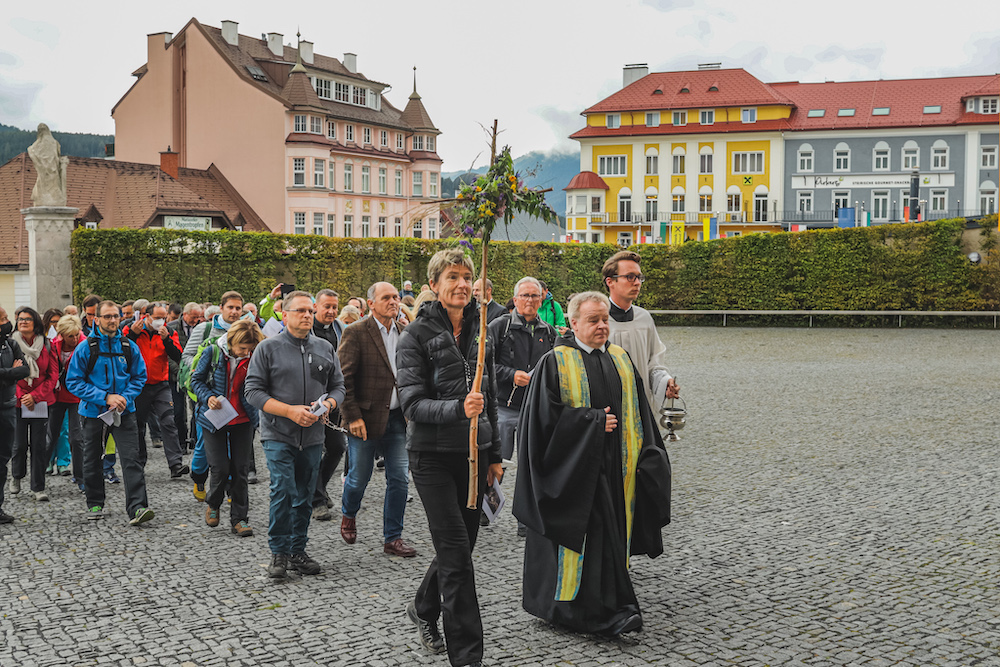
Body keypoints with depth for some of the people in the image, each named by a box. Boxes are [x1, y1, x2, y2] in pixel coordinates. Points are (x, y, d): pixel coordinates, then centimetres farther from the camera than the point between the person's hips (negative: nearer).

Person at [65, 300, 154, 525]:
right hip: (94, 412, 0)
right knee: (92, 460, 13)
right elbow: (74, 382, -6)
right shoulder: (86, 348, -5)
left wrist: (125, 398, -10)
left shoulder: (129, 347, 1)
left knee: (132, 459, -12)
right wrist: (105, 397, -15)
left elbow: (139, 377, 9)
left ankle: (137, 508, -16)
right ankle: (95, 504, 31)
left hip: (124, 413, 0)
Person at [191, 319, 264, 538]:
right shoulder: (212, 354, -10)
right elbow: (196, 380, 0)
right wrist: (208, 397, -15)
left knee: (240, 470, 2)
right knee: (220, 468, -5)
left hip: (243, 420, 2)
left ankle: (239, 519, 11)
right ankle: (213, 504, 26)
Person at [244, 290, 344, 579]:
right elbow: (253, 391, -7)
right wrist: (290, 411, -17)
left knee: (304, 496, 9)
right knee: (283, 491, -14)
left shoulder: (325, 349, 10)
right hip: (278, 435, -4)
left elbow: (338, 386, 13)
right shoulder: (268, 348, -2)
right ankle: (279, 552, -1)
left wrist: (327, 404, -11)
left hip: (312, 436, 4)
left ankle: (298, 550, 21)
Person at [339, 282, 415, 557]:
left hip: (397, 418, 5)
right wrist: (352, 416, -15)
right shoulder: (356, 334, -9)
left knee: (399, 478, 3)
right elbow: (344, 378, -11)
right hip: (366, 419, -4)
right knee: (359, 477, 9)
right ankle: (348, 514, 40)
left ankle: (392, 538, 14)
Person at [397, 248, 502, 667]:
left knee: (460, 543, 14)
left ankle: (424, 609, 41)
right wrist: (457, 409, -33)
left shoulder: (479, 333, 10)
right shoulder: (416, 335, -8)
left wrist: (494, 454, 16)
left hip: (474, 454, 6)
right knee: (456, 551, -8)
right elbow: (412, 403, -16)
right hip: (433, 455, -6)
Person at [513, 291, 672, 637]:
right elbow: (547, 415, -11)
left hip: (615, 466, 5)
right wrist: (594, 421, -13)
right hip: (575, 467, -5)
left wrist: (647, 457, 6)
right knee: (587, 531, -9)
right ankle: (606, 612, -7)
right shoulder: (555, 363, -5)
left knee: (610, 529, 6)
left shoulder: (621, 360, 12)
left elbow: (639, 414, 15)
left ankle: (612, 607, 16)